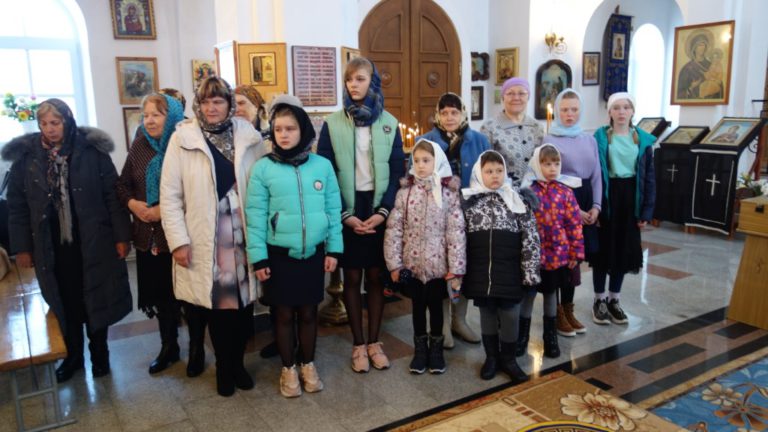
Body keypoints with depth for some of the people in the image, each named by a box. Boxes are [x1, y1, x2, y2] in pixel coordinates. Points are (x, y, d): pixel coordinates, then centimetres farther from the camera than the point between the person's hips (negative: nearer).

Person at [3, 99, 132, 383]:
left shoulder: (92, 151, -6)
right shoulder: (26, 156, 0)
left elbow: (112, 195, -5)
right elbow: (17, 207, 4)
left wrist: (122, 236, -7)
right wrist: (22, 247, 2)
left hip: (92, 242, -2)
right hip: (52, 245, 2)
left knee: (95, 298, 10)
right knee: (64, 302, 13)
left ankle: (99, 353, 28)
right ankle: (73, 355, 31)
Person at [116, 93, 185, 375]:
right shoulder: (139, 146, 7)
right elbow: (122, 184, 14)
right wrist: (132, 203, -5)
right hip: (148, 235, 5)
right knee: (160, 294, 15)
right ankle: (168, 348, 32)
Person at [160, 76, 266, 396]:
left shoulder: (248, 136, 3)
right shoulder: (183, 138, -2)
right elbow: (169, 195, -3)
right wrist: (178, 241, -8)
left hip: (241, 235, 2)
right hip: (204, 240, -2)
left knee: (242, 301, 9)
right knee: (215, 302, 7)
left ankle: (237, 363, 30)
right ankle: (223, 367, 28)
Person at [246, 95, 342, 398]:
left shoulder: (322, 165, -1)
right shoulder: (263, 168, -6)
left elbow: (333, 209, 3)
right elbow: (255, 215, -6)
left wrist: (334, 249, 2)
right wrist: (258, 257, -8)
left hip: (314, 252, 2)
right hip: (279, 254, -1)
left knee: (309, 312, 14)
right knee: (285, 314, 11)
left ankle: (308, 365, 32)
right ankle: (288, 369, 29)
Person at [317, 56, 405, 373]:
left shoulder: (389, 124, 3)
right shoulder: (333, 124, -1)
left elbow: (398, 172, 1)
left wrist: (383, 211, -11)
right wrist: (344, 215, -12)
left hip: (379, 209, 1)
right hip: (346, 211, -1)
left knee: (376, 276, 7)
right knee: (352, 277, 6)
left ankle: (374, 342, 21)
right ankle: (358, 344, 18)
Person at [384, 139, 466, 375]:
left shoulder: (449, 192, -5)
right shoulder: (405, 192, -1)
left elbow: (456, 232, -8)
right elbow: (393, 229, -3)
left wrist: (456, 268, -11)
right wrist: (394, 263, -7)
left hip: (438, 264, -1)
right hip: (412, 263, 1)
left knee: (436, 306, 12)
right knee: (418, 306, 14)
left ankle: (436, 349, 31)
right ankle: (420, 349, 30)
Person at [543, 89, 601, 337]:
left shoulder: (590, 140, 12)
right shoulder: (549, 140, -5)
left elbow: (596, 175, 11)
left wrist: (596, 206, -2)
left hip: (585, 201, 5)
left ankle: (568, 309, 24)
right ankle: (556, 313, 13)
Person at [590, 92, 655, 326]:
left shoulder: (643, 139, 4)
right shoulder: (600, 137, -5)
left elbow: (649, 176, 5)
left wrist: (647, 210, 0)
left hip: (630, 197, 3)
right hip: (606, 197, -3)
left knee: (624, 250, 10)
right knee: (604, 249, 4)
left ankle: (614, 299, 24)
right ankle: (599, 300, 18)